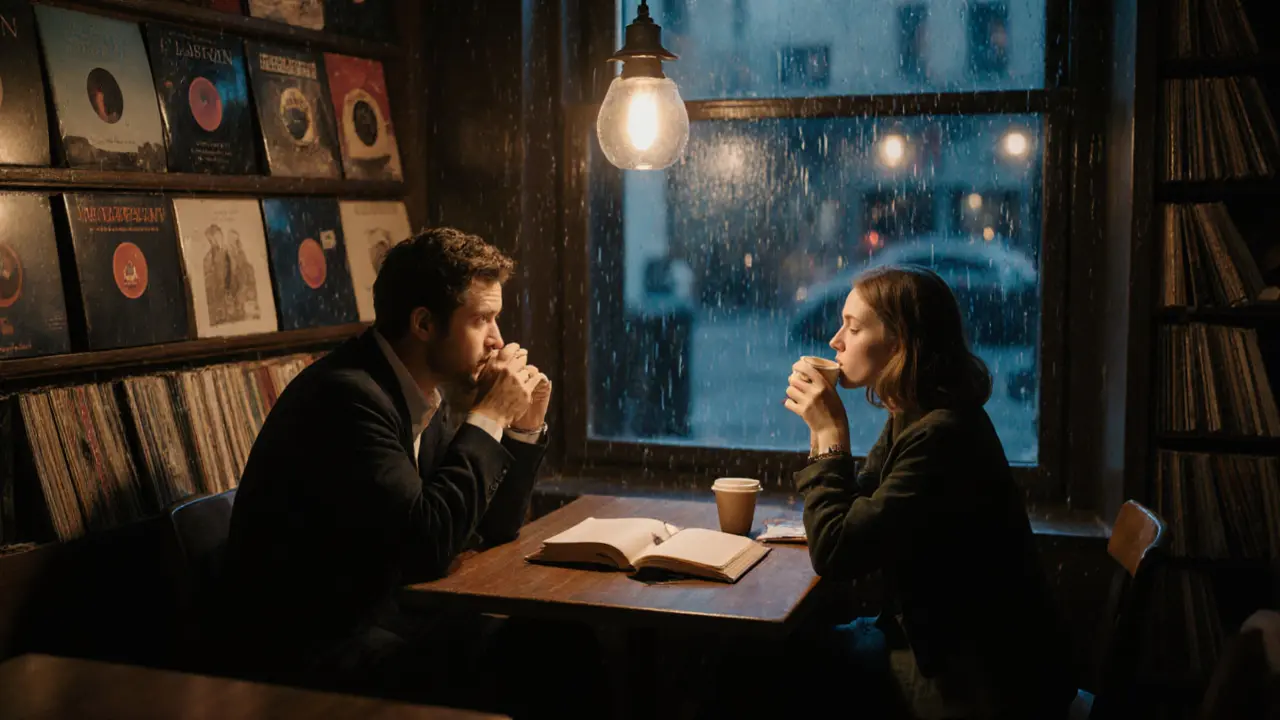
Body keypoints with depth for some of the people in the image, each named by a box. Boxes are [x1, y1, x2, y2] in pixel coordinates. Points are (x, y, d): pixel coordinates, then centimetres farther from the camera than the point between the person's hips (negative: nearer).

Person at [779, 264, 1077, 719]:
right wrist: (824, 429, -4)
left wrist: (830, 434, -20)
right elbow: (855, 509, 9)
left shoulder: (940, 435, -28)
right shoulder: (912, 418, 3)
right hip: (939, 640, 9)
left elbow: (834, 553, -28)